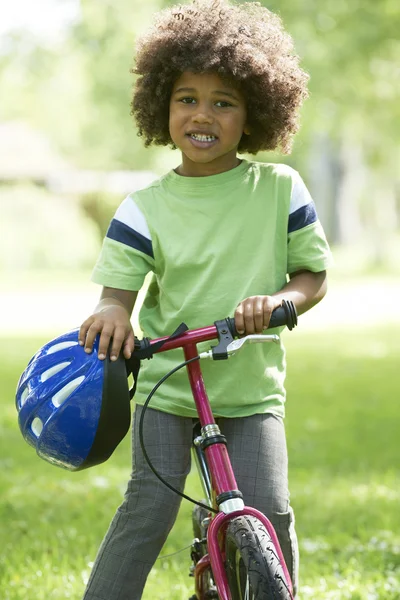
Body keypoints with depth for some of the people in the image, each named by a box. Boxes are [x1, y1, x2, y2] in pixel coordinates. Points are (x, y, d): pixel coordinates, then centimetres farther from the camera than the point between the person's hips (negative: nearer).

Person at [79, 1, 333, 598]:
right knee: (148, 508, -11)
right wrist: (111, 314, -32)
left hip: (252, 391, 1)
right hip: (166, 386, 0)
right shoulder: (144, 209, -4)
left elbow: (314, 276, 2)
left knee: (270, 512, -11)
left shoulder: (280, 190, -2)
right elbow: (119, 290, -7)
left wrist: (278, 299, -20)